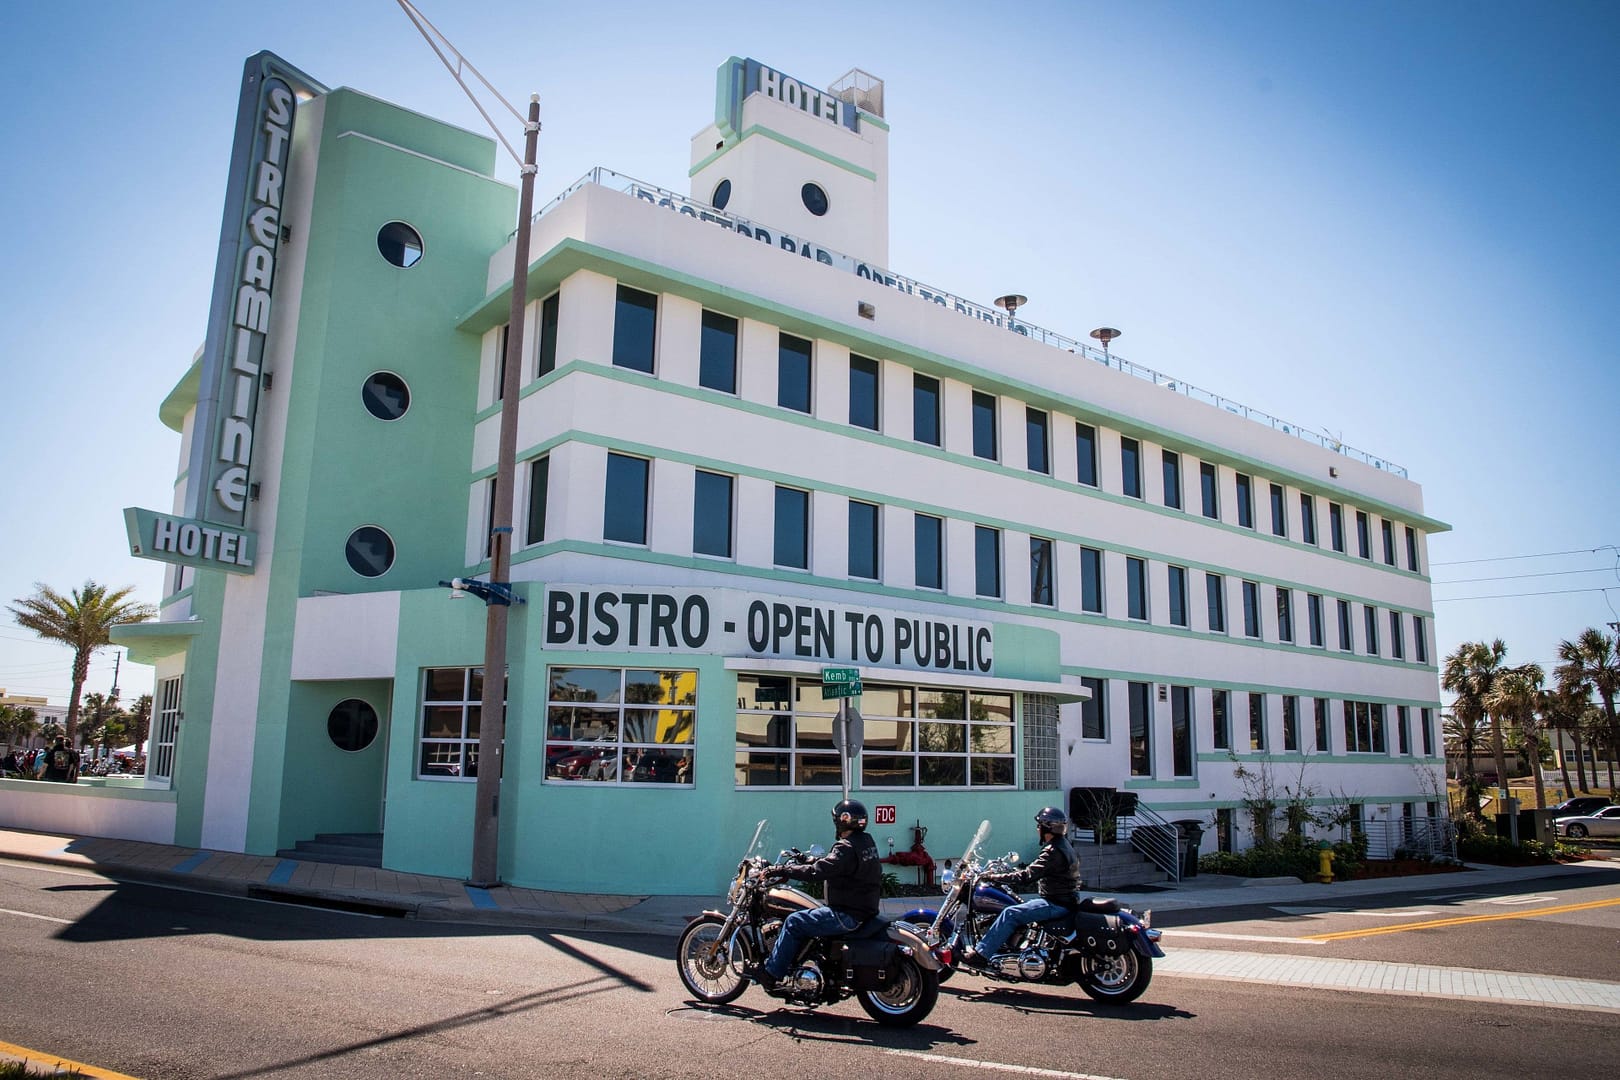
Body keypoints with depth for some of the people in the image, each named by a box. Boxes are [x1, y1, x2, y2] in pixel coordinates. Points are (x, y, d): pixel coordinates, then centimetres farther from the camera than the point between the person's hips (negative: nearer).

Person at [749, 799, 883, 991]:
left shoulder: (846, 848, -20)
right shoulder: (867, 842, 9)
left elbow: (816, 872, -27)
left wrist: (781, 871, -23)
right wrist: (809, 859, 24)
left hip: (848, 915, -10)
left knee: (794, 922, -6)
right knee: (803, 917, 22)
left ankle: (770, 973, -1)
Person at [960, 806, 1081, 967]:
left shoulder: (1053, 851, -19)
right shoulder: (1063, 845, 14)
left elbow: (1027, 876, -25)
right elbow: (1036, 873, 21)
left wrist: (995, 877, -21)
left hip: (1057, 904, -11)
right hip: (1066, 899, 11)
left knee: (1010, 913, -19)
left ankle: (981, 954, -22)